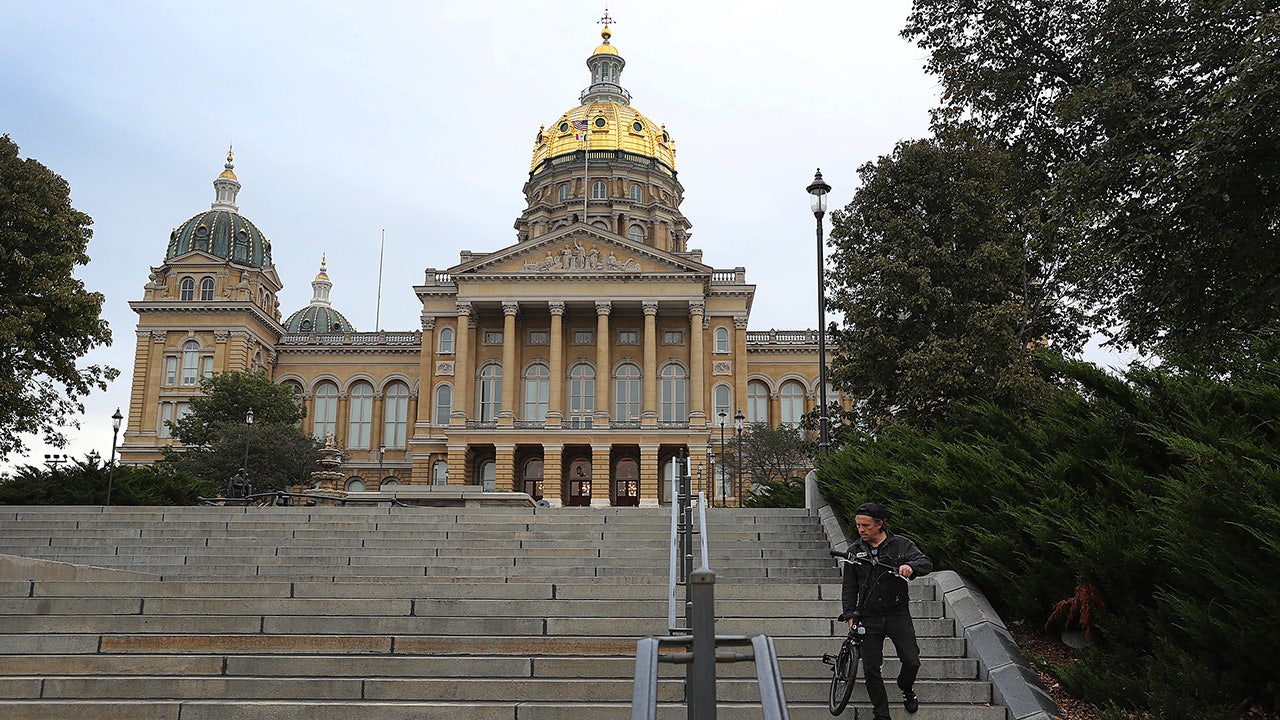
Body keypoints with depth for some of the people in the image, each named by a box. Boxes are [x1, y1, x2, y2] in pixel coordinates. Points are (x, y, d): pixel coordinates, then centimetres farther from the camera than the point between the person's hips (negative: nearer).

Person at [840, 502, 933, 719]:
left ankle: (906, 688, 31)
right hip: (869, 618, 1)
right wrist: (850, 615, 0)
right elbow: (849, 587, 9)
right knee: (871, 669, -1)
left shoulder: (901, 544, -1)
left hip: (898, 614, -1)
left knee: (911, 662, -4)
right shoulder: (854, 551, 5)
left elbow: (926, 562, -9)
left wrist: (911, 566, -31)